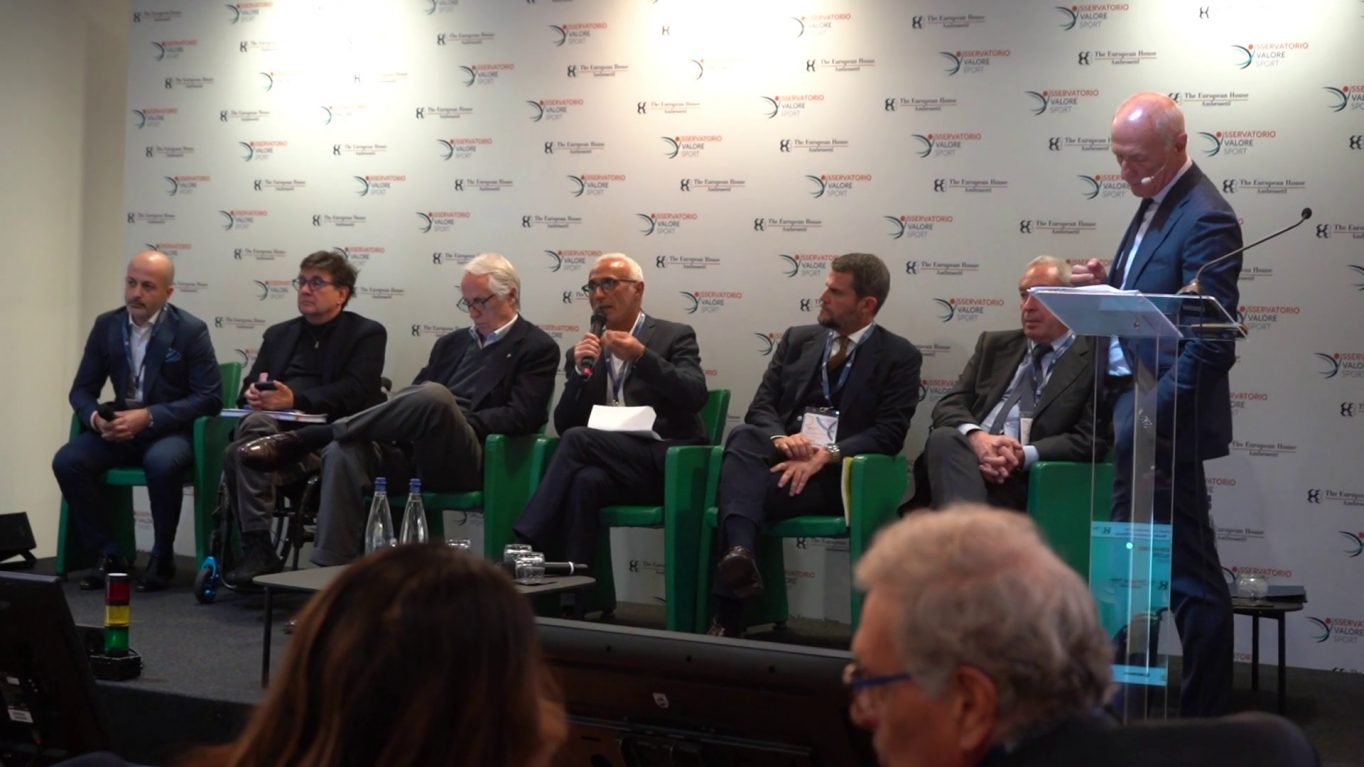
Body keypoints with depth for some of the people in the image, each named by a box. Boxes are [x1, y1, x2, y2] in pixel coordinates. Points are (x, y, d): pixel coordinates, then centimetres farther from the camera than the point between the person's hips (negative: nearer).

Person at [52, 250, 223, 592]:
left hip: (171, 430, -4)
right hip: (120, 429, 4)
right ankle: (109, 552, -7)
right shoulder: (106, 325, 5)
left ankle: (162, 557, -14)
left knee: (162, 463, -37)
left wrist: (149, 417, -21)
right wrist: (96, 418, -16)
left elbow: (210, 398, -12)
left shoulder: (190, 330, -8)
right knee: (66, 460, -22)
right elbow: (82, 389, 9)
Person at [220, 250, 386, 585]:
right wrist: (254, 396, -7)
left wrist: (295, 399, -18)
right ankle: (257, 548, -31)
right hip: (276, 429, 5)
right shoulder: (279, 334, 27)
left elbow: (355, 393, -6)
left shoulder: (366, 333, 10)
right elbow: (249, 387, 19)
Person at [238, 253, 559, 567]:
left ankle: (307, 438, -25)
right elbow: (414, 397, 23)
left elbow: (521, 418, -6)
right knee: (343, 452, -24)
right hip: (417, 454, 6)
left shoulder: (538, 348, 8)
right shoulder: (452, 342, 27)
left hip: (467, 462, -6)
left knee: (435, 395, -35)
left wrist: (456, 423, -14)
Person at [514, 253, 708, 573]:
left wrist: (641, 356, -19)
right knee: (585, 480, -34)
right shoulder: (584, 352, 19)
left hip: (667, 466, -3)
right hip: (612, 463, 3)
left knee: (578, 439, -26)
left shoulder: (675, 336, 8)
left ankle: (529, 545, -25)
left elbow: (695, 397, -9)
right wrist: (580, 371, -5)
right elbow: (563, 425, 10)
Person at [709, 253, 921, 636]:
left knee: (756, 489, -34)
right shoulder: (797, 339, 18)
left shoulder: (900, 357, 5)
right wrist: (780, 438, -13)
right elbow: (761, 407, 11)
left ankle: (728, 613, -35)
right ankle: (740, 554, -54)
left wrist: (826, 455, -21)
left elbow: (889, 434, -7)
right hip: (782, 456, 4)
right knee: (743, 436, -33)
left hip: (840, 474, -4)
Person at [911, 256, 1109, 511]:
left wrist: (1025, 455, -18)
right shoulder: (995, 345, 23)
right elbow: (949, 406, 12)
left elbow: (1091, 440, -2)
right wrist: (976, 436, -13)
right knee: (945, 437, -32)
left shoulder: (1095, 360, 8)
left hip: (1028, 479, -5)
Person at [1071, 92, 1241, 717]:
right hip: (1136, 399, 10)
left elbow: (1212, 339, -21)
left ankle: (1204, 714, 8)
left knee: (1186, 571, -2)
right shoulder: (1157, 202, 12)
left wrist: (1152, 418, -23)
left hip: (1164, 413, -10)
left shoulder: (1205, 219, -17)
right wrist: (1107, 285, 1)